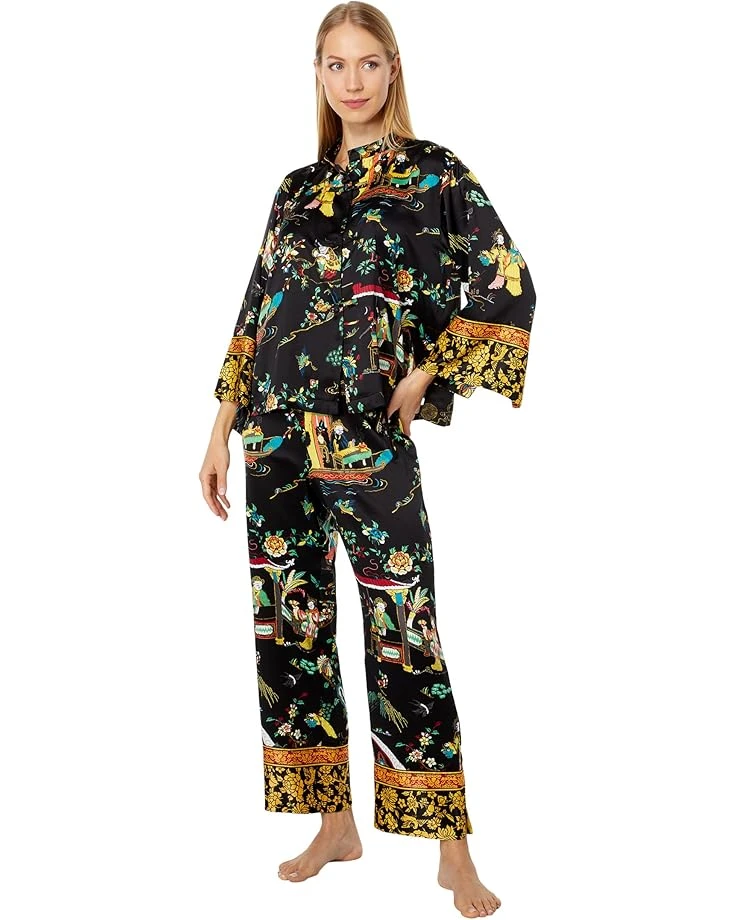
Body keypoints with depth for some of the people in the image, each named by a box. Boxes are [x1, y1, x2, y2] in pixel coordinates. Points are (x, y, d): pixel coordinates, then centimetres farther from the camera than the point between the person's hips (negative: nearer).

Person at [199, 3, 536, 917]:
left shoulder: (435, 172, 2)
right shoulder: (297, 186, 15)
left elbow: (507, 286, -3)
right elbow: (255, 315, 16)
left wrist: (427, 374, -5)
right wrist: (222, 432, 13)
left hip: (368, 432, -5)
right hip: (276, 431, 5)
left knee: (402, 631, -5)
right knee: (289, 625, 8)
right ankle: (334, 825, 23)